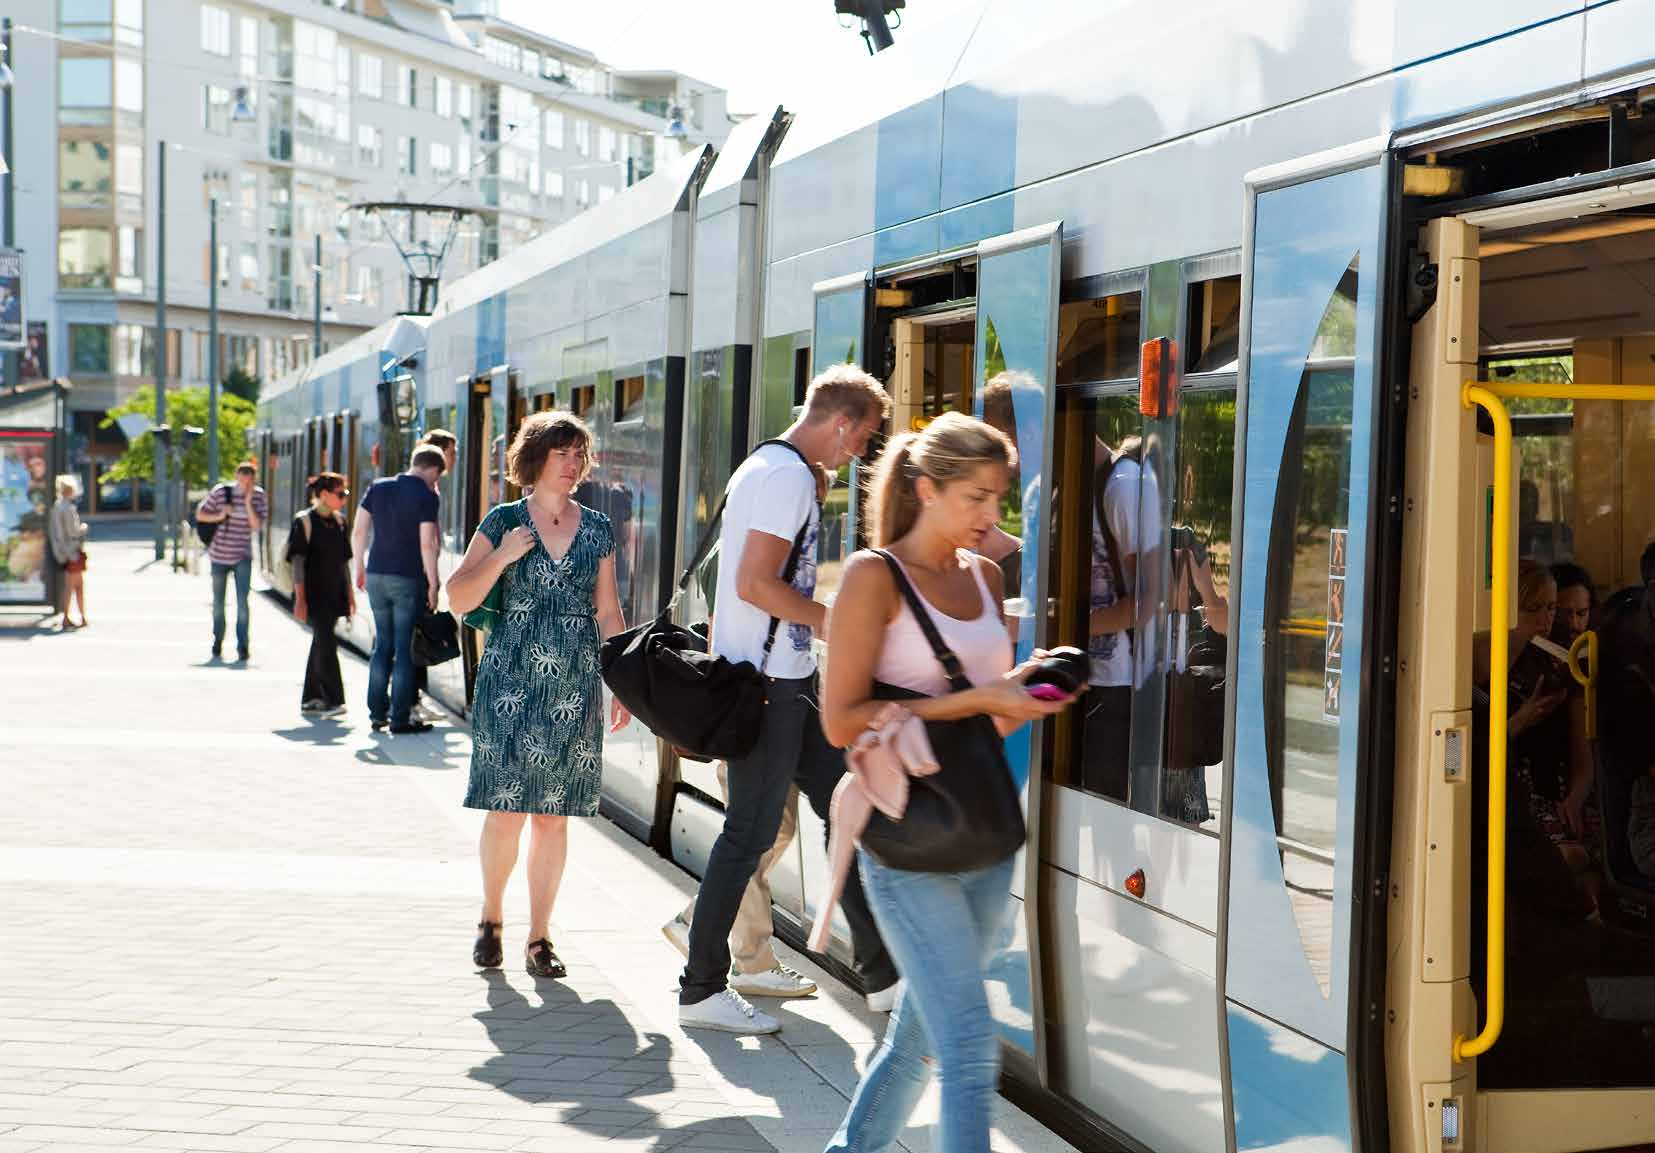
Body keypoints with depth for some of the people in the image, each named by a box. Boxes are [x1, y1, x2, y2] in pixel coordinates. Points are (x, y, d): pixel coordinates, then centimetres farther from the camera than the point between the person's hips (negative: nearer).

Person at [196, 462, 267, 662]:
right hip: (219, 555, 1)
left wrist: (248, 503, -19)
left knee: (242, 602, -12)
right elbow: (200, 514, 1)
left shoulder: (258, 497, -4)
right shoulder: (221, 492, -7)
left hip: (242, 557, -1)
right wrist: (220, 516, -15)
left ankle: (242, 647, -10)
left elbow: (256, 526, -11)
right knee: (218, 603, 11)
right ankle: (217, 645, 28)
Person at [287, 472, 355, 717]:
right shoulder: (305, 521, -9)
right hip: (314, 594, -7)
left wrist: (350, 593, 15)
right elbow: (297, 561, -11)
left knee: (321, 642, 11)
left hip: (333, 593, 7)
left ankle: (310, 699, 18)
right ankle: (332, 700, -11)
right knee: (326, 642, -12)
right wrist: (300, 598, -16)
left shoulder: (339, 521, 11)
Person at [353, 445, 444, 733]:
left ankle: (377, 712, 17)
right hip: (408, 579, -5)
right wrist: (433, 585, -8)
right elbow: (426, 545, -13)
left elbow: (358, 533, 7)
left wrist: (360, 569, 17)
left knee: (383, 645, 15)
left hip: (376, 576, 5)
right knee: (404, 648, 1)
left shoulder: (378, 487, 8)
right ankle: (400, 718, 3)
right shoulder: (426, 496, -8)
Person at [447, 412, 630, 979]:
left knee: (553, 816, 3)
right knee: (505, 812, -5)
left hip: (575, 691, 2)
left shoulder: (598, 529, 9)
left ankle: (539, 939, 12)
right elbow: (458, 598, 1)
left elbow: (608, 613, 13)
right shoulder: (504, 522, 2)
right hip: (509, 683, -2)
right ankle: (490, 919, 18)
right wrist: (502, 557, -14)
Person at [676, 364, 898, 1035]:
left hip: (787, 679, 11)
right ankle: (701, 989, 4)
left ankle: (880, 966, 18)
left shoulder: (766, 466, 17)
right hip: (769, 683, -11)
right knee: (751, 833, -4)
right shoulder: (789, 476, -16)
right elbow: (755, 585, -23)